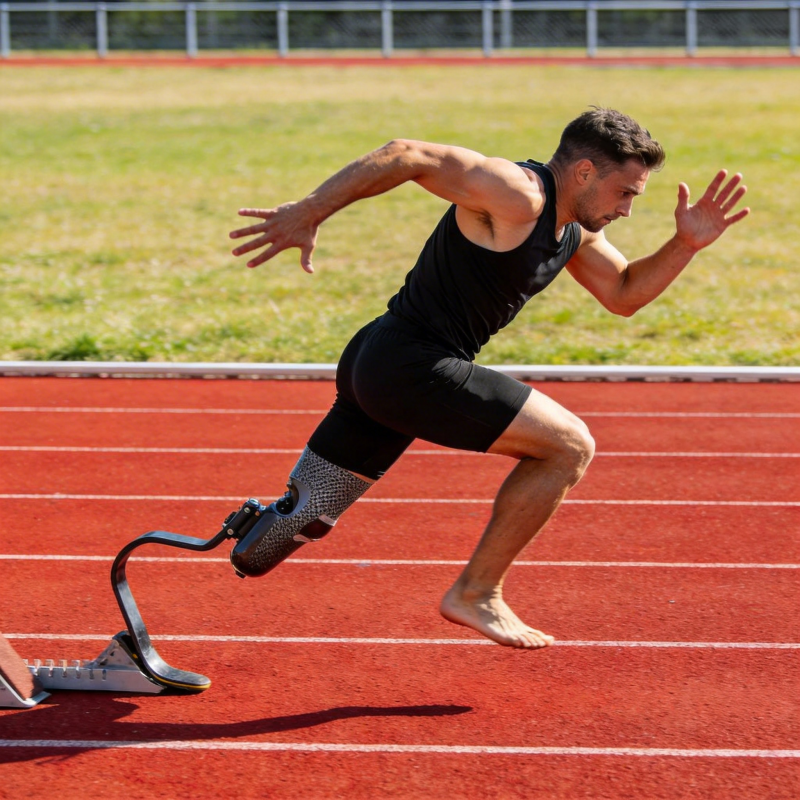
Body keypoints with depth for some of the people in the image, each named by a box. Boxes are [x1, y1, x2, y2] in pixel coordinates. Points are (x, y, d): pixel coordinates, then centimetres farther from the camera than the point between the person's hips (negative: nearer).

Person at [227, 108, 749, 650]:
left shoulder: (575, 228, 13)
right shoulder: (517, 196, -17)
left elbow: (625, 294, 24)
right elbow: (409, 156, -23)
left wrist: (686, 245, 9)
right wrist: (309, 214, -25)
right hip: (412, 367, -10)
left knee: (301, 523, 15)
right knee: (570, 445, -6)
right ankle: (476, 594, 2)